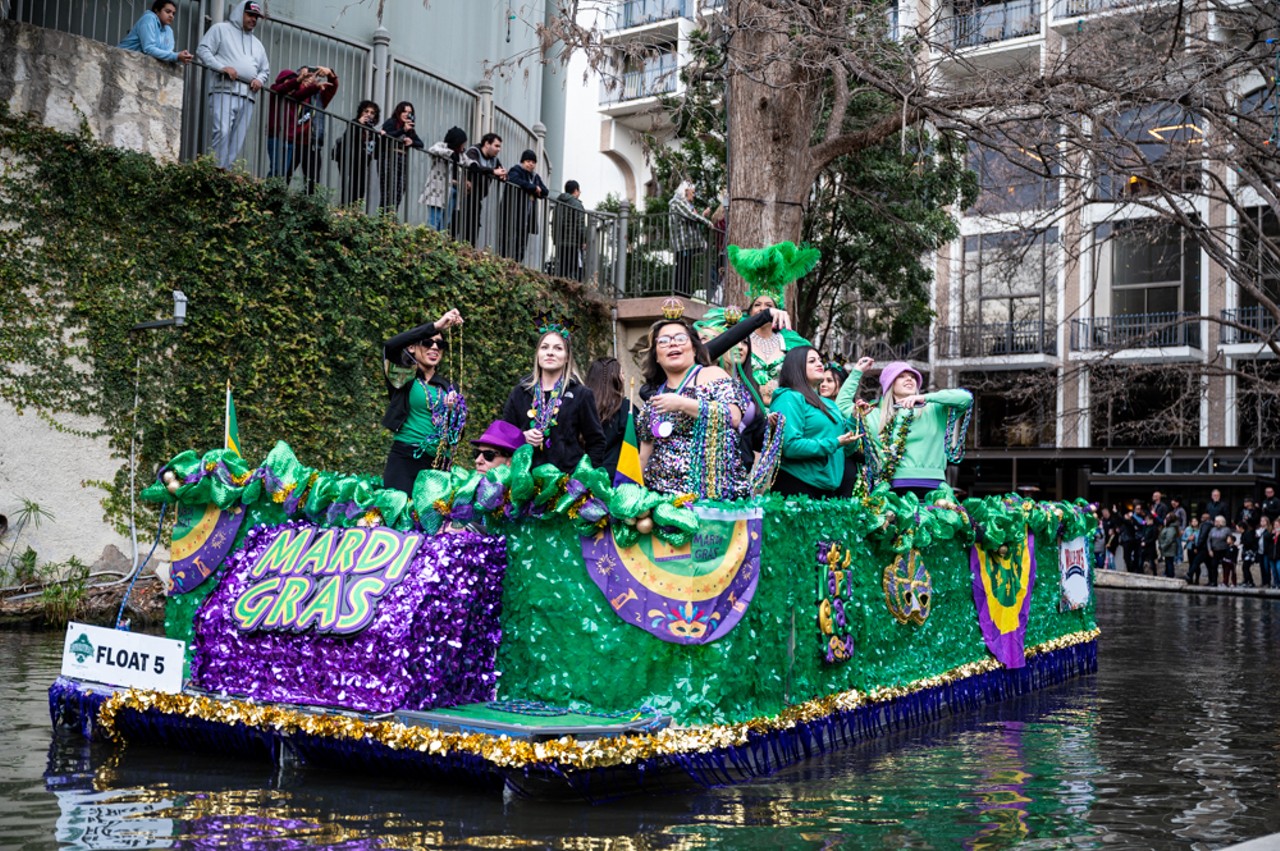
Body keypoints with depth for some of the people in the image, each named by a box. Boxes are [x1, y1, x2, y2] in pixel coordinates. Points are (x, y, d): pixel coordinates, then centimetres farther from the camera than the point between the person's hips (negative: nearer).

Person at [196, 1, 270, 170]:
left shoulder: (257, 43, 31)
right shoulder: (221, 29, 12)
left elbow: (266, 69, 33)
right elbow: (203, 50, 1)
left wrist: (260, 79, 8)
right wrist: (222, 67, -14)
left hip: (247, 96, 6)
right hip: (225, 91, -6)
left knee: (237, 140, -3)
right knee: (221, 132, -22)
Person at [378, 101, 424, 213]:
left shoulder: (410, 128, 20)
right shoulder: (390, 122, 5)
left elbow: (421, 144, 18)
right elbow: (386, 137, -12)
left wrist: (412, 142, -4)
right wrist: (403, 130, -19)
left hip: (403, 161, 6)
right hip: (389, 159, -6)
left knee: (399, 193, -3)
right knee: (389, 192, -15)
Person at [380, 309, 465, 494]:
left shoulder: (447, 388, 16)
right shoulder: (403, 377, 4)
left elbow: (455, 434, 15)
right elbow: (390, 346, -17)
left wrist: (452, 411, -6)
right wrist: (435, 326, -21)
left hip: (439, 465, 4)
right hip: (404, 460, -4)